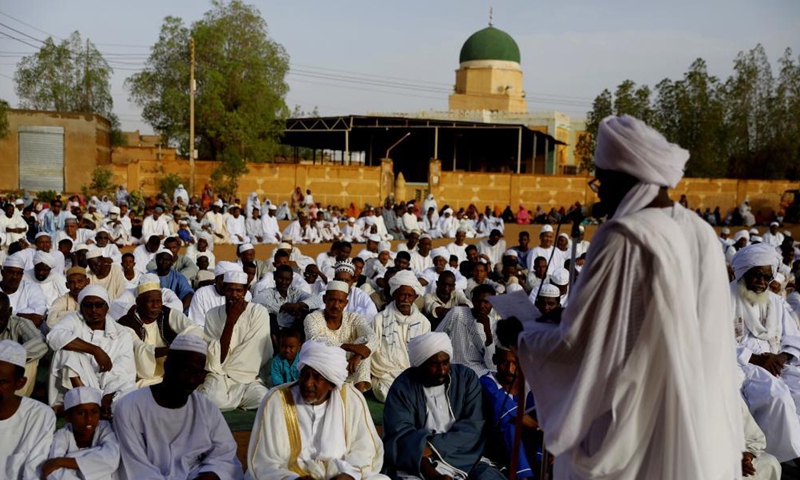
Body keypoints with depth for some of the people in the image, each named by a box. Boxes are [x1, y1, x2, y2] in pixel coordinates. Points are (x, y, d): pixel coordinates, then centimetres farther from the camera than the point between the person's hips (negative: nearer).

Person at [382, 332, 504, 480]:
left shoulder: (466, 377, 1)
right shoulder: (402, 388, -7)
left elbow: (473, 426, -7)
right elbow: (401, 436, -16)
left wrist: (433, 447, -18)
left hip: (462, 459, 3)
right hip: (416, 464, -3)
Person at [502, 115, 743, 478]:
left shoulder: (622, 238, -21)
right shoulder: (701, 233, 1)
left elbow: (573, 340, -17)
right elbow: (711, 337, 9)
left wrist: (519, 335, 0)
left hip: (632, 428, -6)